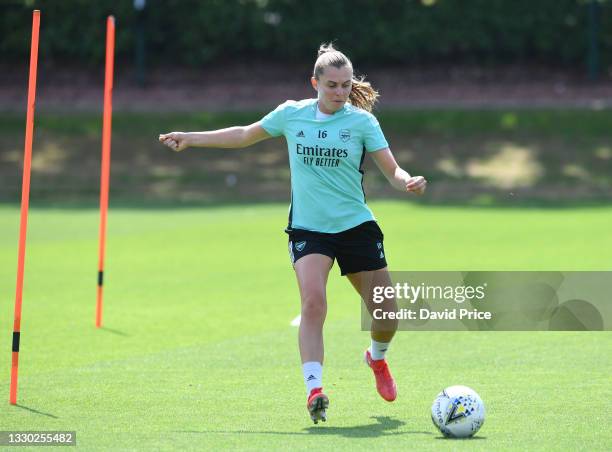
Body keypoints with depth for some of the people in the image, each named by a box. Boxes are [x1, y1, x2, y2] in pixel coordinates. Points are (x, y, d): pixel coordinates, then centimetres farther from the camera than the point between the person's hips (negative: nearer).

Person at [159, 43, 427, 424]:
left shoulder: (361, 121, -3)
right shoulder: (291, 115, 2)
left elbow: (392, 170, -6)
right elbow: (244, 135, 18)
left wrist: (408, 182, -29)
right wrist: (191, 138, 19)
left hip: (357, 227, 0)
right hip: (308, 230, 0)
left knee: (386, 313, 4)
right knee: (313, 300, -25)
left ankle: (377, 357, 39)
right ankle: (314, 391, -28)